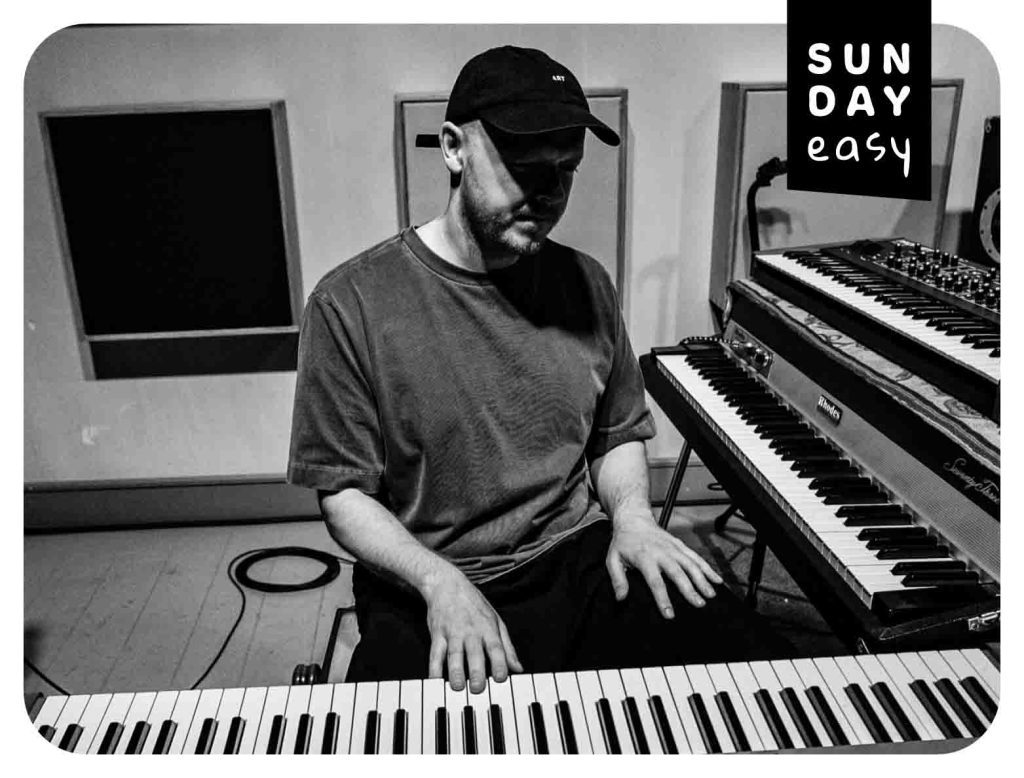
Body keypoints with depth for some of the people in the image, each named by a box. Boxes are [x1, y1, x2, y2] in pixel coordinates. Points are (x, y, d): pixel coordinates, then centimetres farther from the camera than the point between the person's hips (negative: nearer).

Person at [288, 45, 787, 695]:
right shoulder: (351, 304, -8)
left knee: (751, 656, -17)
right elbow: (344, 491, -6)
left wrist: (632, 514, -3)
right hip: (427, 590, -3)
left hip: (585, 564, 4)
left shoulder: (586, 285, 7)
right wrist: (440, 580, -21)